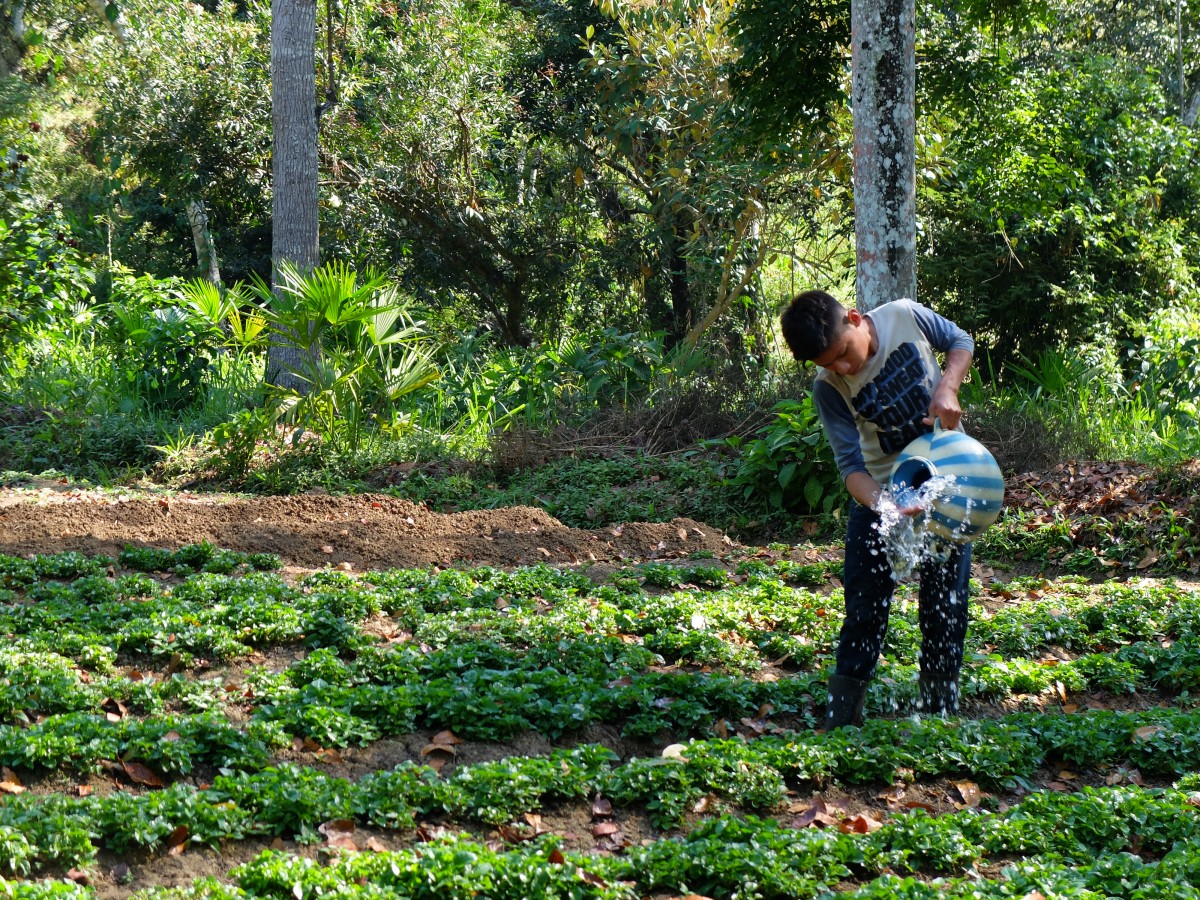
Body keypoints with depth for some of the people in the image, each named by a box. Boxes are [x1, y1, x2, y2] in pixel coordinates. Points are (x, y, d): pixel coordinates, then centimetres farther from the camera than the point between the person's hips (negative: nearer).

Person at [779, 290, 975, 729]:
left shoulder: (906, 316, -17)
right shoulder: (829, 388, -20)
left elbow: (960, 341, 1)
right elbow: (851, 463, -23)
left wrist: (948, 388, -19)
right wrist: (883, 505, -43)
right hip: (883, 491, -1)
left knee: (945, 603, 5)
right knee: (865, 605, -2)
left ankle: (940, 712, 16)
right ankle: (841, 720, 6)